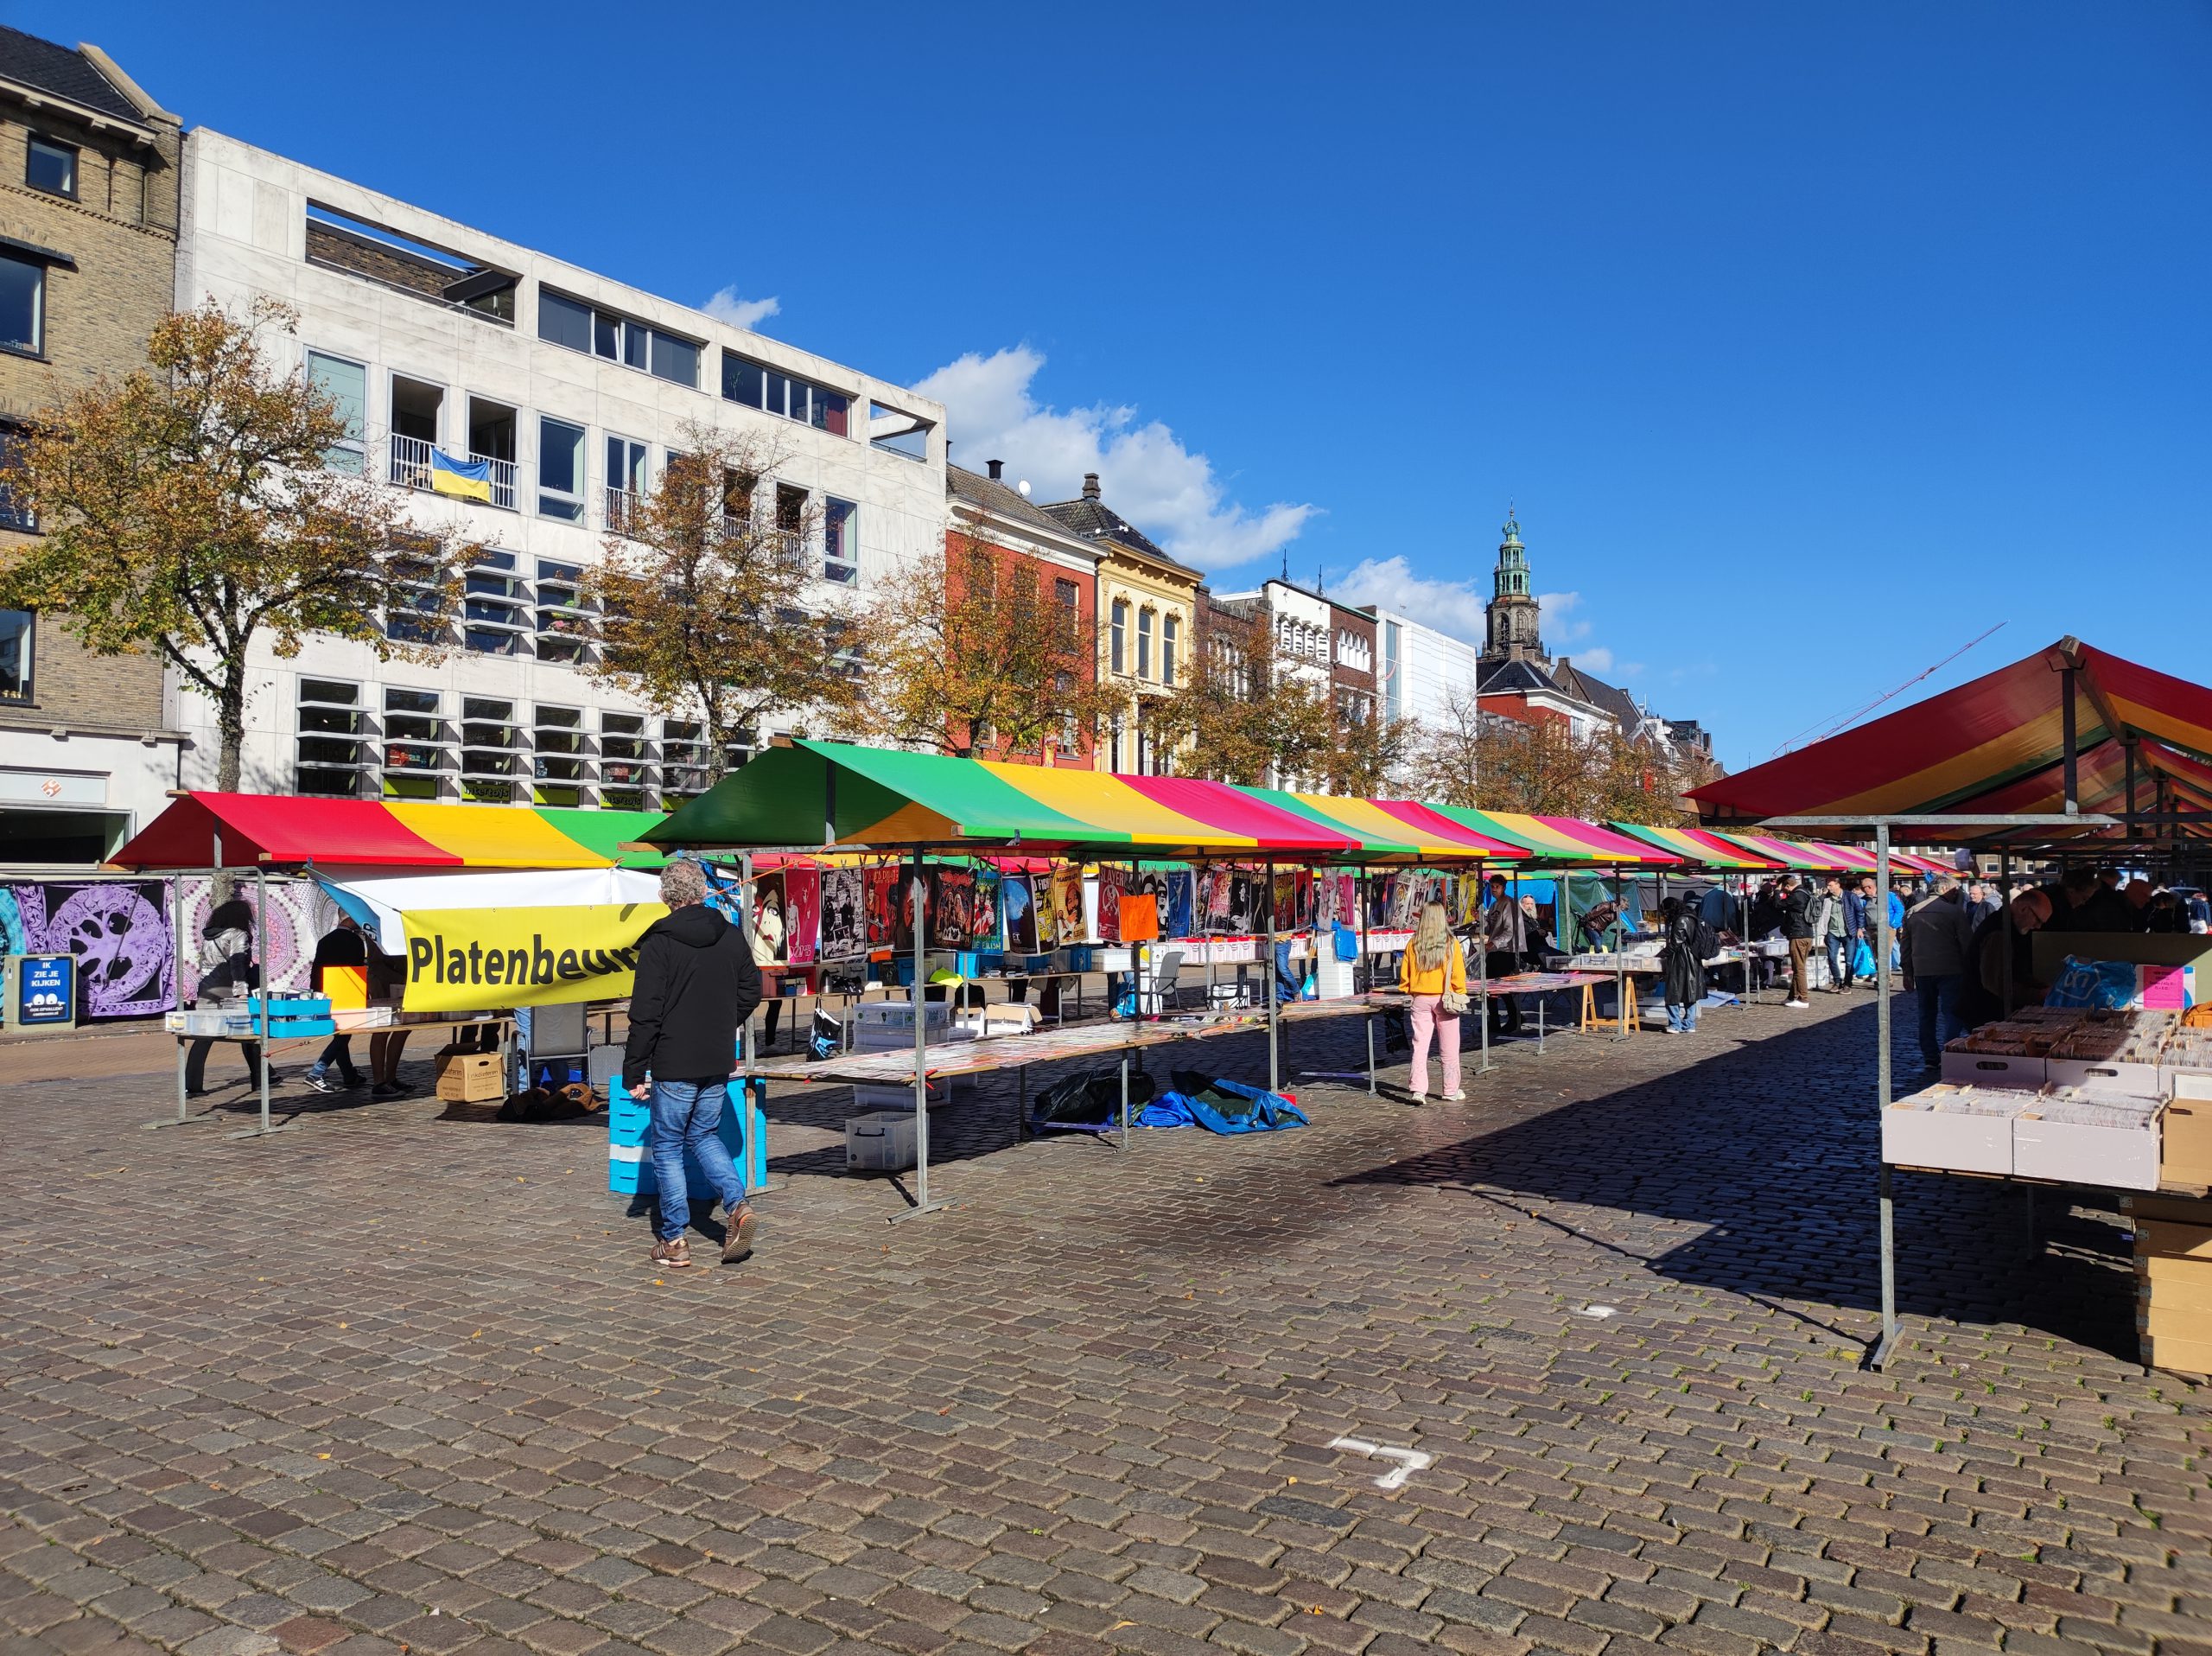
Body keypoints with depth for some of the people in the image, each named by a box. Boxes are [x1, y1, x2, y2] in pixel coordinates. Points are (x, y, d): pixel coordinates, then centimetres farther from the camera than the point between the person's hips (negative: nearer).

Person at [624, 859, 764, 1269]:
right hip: (718, 1064, 5)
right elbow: (751, 991, 13)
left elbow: (646, 1013, -13)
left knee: (667, 1147, 7)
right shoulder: (731, 936, 3)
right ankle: (736, 1205, 1)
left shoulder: (659, 943, -12)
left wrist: (635, 1071, -7)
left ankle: (674, 1241, 10)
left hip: (673, 1066, -5)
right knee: (705, 1136, 21)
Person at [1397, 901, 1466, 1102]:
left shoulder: (1413, 945, -2)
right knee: (1449, 1048, 8)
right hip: (1444, 999, -2)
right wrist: (1460, 995, 5)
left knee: (1420, 1046, 5)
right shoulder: (1451, 944, -8)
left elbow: (1404, 975, 3)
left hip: (1420, 1000, 2)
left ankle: (1418, 1089, -3)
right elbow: (1458, 974, -7)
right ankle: (1451, 1091, 16)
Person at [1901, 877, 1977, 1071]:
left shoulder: (1912, 913, 9)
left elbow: (1905, 947, 13)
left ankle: (1930, 1058, 13)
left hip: (1921, 971, 5)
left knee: (1927, 1014, 12)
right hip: (1949, 970, -5)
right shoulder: (1954, 911, -7)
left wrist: (1908, 974, 18)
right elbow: (1967, 944, -8)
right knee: (1951, 1013, -2)